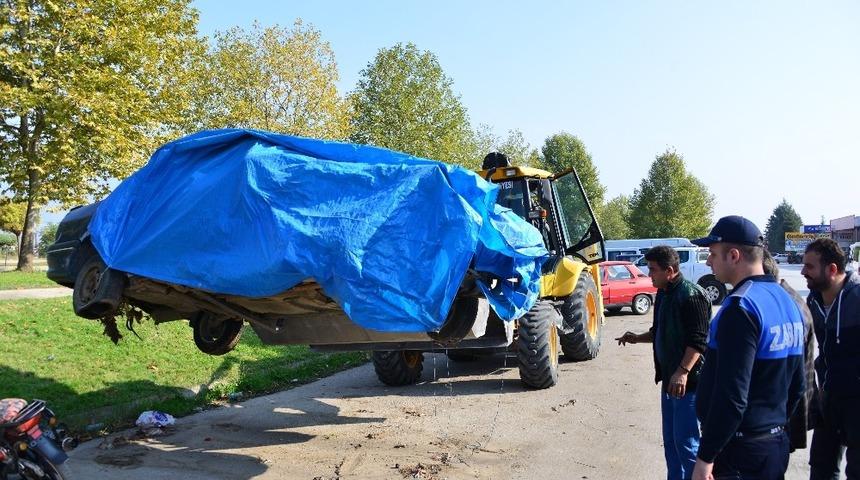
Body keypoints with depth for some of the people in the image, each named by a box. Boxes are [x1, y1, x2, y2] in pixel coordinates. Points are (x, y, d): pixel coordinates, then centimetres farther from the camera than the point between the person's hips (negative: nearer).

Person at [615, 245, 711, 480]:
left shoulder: (691, 295, -17)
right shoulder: (663, 294, 12)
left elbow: (699, 340, -23)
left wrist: (683, 371, -30)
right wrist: (637, 338, 9)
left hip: (688, 382, -9)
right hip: (669, 379, 10)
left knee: (687, 442, -3)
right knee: (670, 440, 16)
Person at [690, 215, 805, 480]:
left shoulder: (741, 308, -21)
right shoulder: (786, 300, 8)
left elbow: (732, 396, -25)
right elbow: (797, 385, 15)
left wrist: (706, 457, -19)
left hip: (739, 451, -9)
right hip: (776, 444, 9)